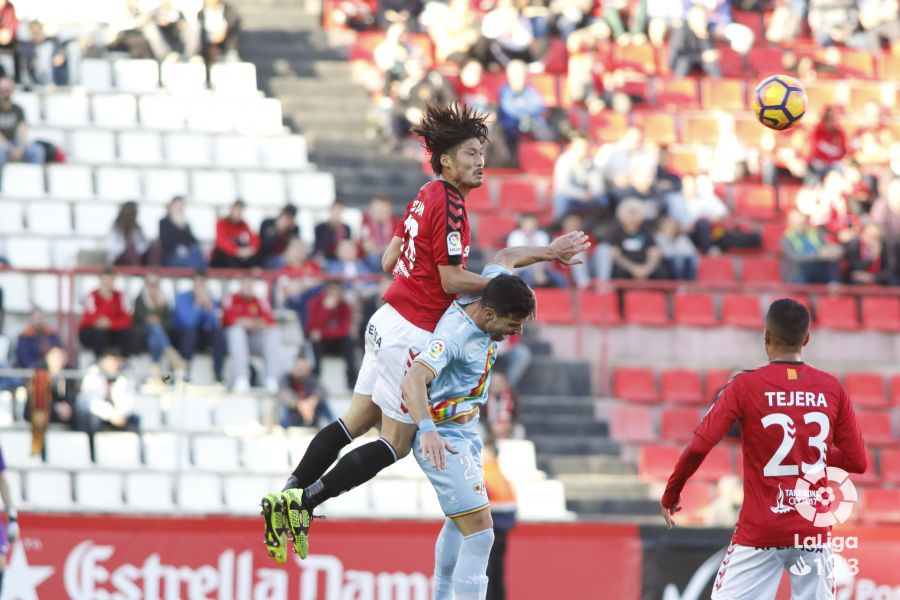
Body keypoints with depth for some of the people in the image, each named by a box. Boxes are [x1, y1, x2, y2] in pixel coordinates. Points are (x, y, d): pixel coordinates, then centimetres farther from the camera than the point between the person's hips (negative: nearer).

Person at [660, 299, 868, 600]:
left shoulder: (745, 386, -7)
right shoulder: (832, 388, 0)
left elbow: (698, 448, -12)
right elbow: (857, 462, 4)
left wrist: (671, 495, 3)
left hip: (760, 532, -3)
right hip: (814, 529, 3)